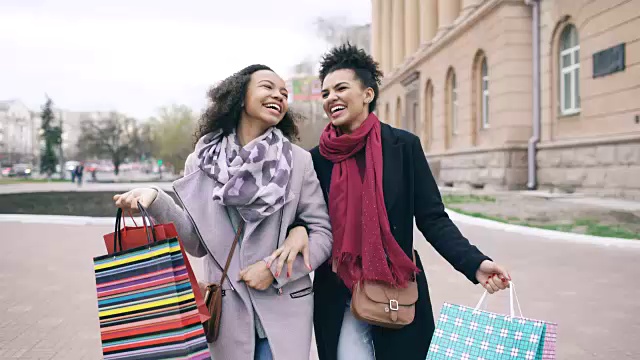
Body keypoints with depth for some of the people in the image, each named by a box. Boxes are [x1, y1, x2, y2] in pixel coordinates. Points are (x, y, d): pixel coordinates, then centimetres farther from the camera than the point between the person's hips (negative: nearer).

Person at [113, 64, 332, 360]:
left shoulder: (299, 161, -3)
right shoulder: (202, 162, 2)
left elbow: (324, 234, -1)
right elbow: (199, 243, 2)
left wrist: (274, 269, -13)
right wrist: (156, 202, -10)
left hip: (285, 309, -1)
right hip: (228, 310, 1)